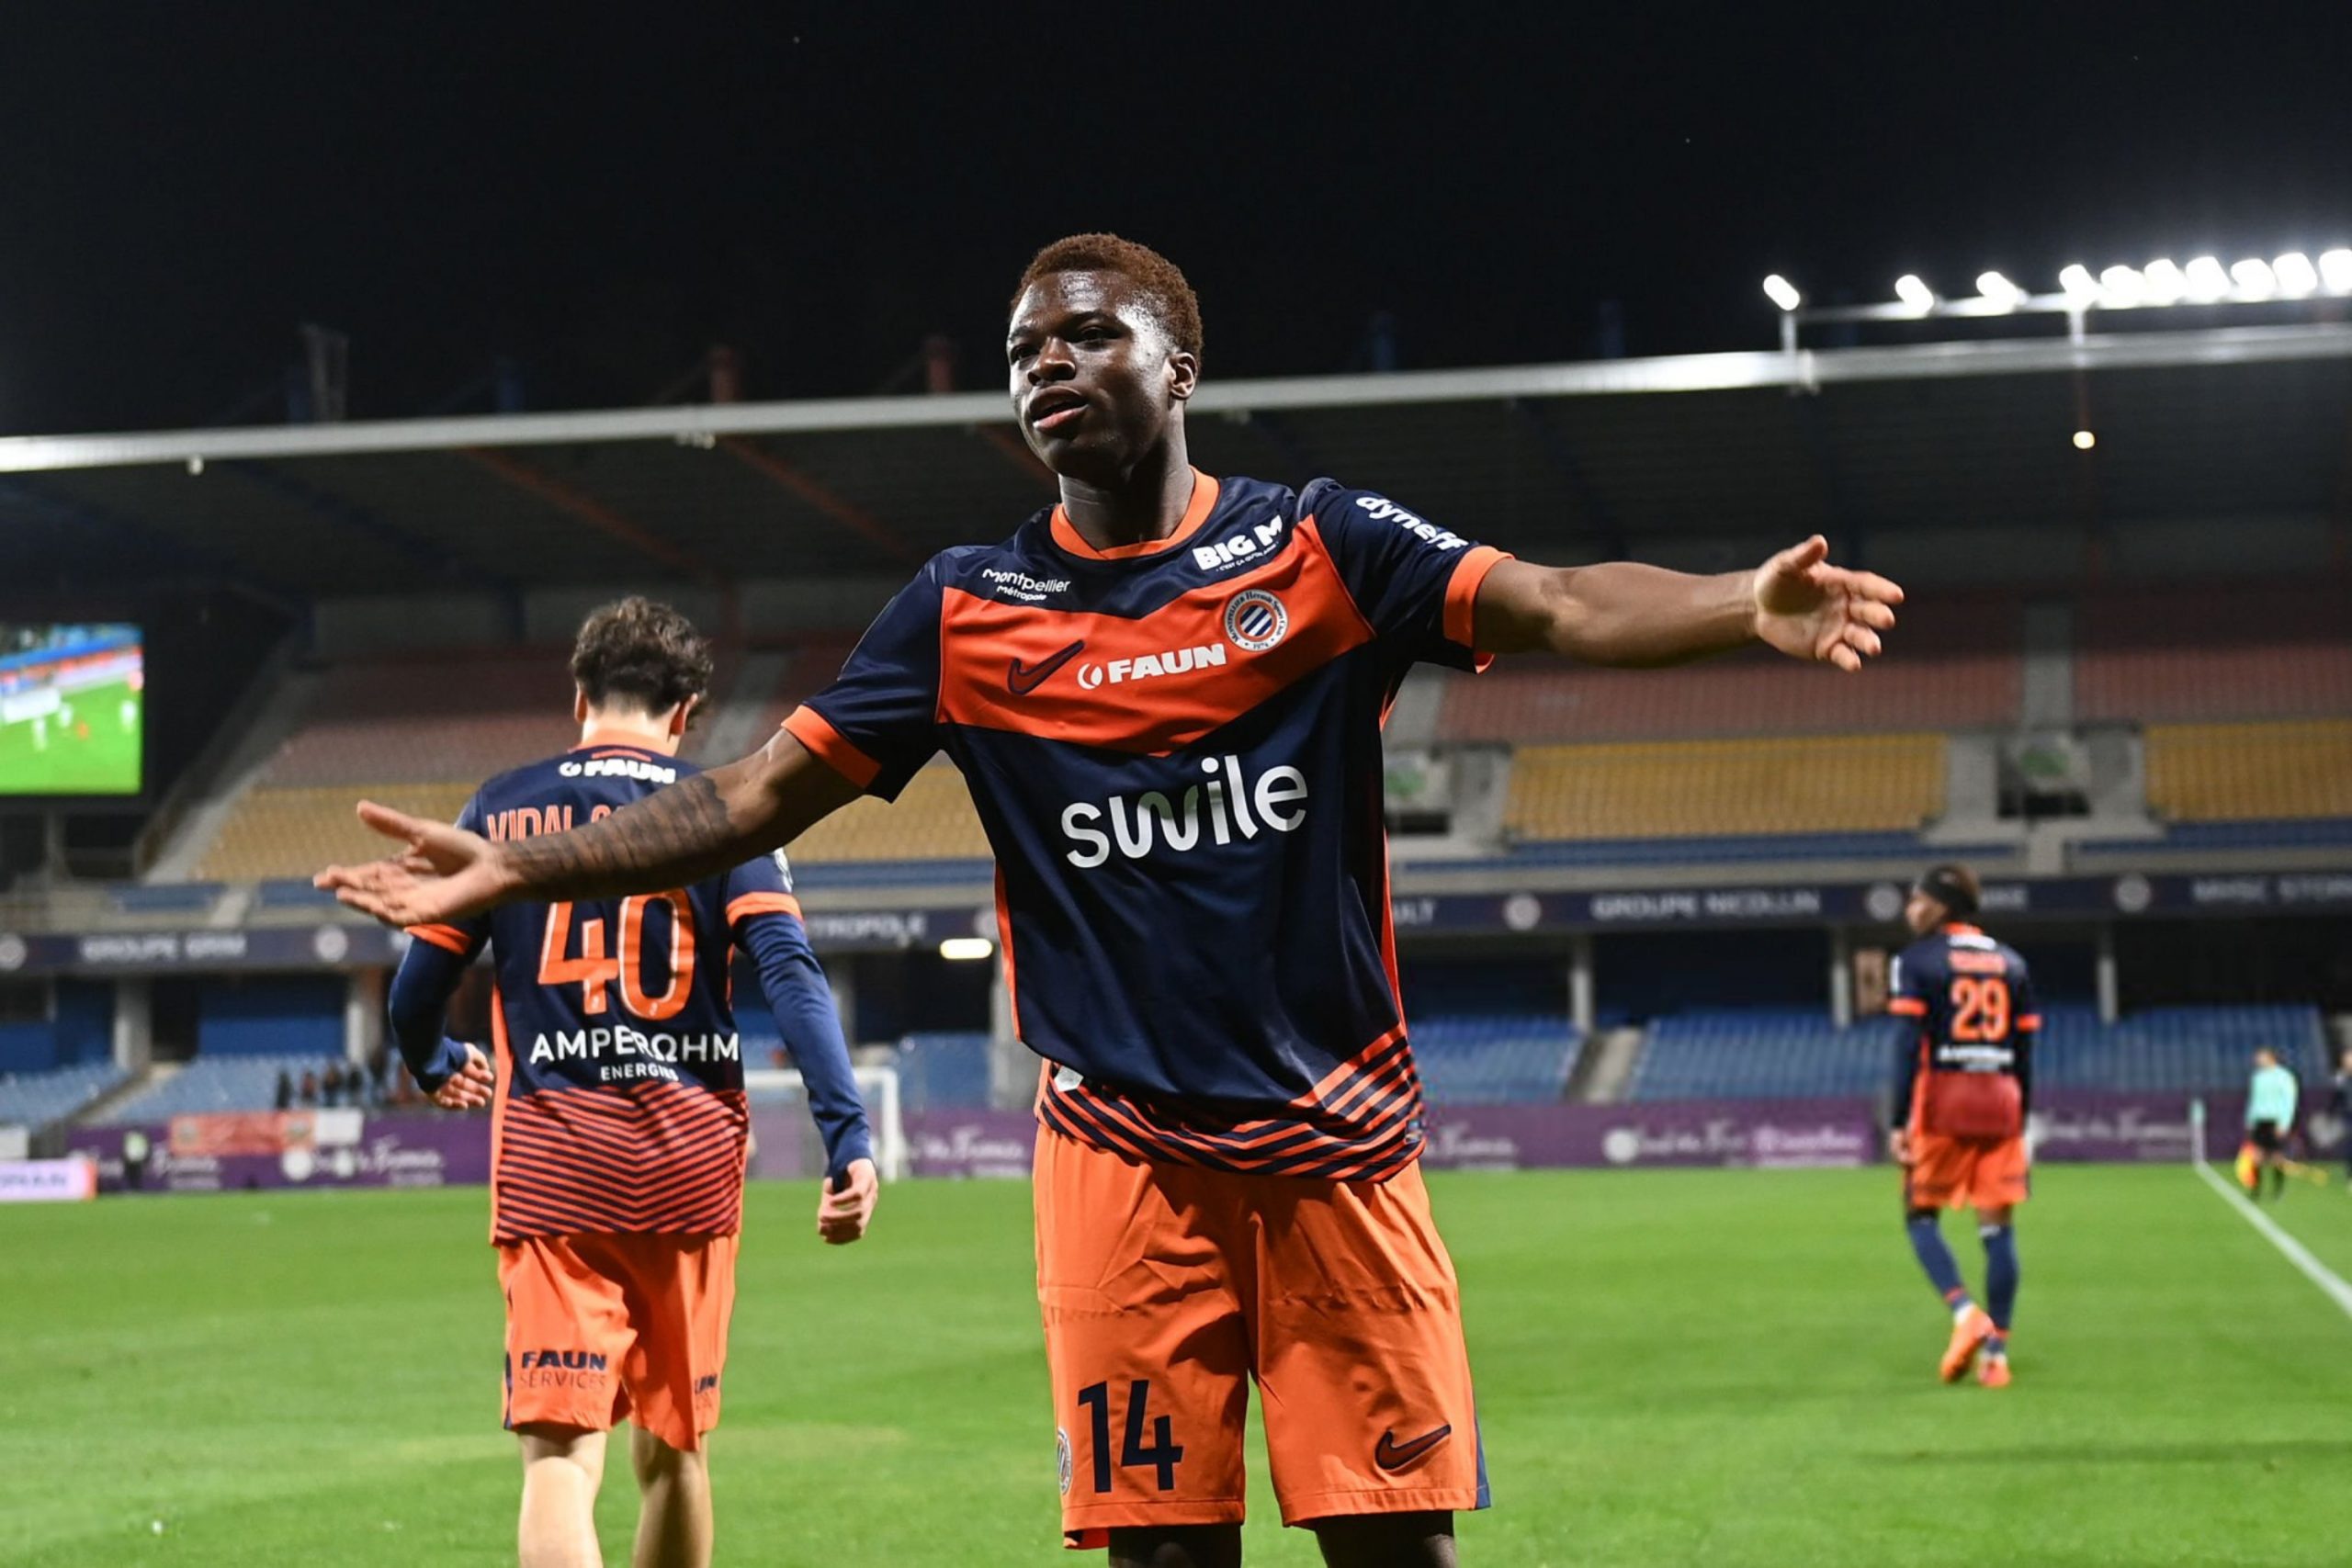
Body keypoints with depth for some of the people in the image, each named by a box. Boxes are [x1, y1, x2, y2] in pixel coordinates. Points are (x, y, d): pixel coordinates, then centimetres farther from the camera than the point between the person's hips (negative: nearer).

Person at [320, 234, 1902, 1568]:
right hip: (1124, 1154, 1)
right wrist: (515, 867, -1)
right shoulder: (970, 608, 6)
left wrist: (1748, 604, -31)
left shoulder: (1320, 545, 0)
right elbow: (759, 794, 7)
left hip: (1338, 1136, -1)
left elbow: (1560, 607, -12)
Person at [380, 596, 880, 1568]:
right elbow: (791, 973, -10)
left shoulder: (502, 809, 6)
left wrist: (434, 1067, 30)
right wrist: (848, 1139, -14)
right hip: (689, 1156, 1)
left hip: (549, 1158, -1)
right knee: (671, 1450, 17)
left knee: (560, 1457, -9)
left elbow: (417, 986, 8)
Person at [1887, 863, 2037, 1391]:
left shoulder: (1917, 961, -1)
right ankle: (1995, 1352, 4)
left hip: (1943, 1101, -4)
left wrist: (1899, 1123, -7)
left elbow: (1909, 1048, -8)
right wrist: (2020, 1124, 18)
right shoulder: (2010, 963, 14)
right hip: (2000, 1102, 4)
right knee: (1999, 1228, 5)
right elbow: (2025, 1055, 13)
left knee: (1921, 1216, 8)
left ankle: (1966, 1313, -14)